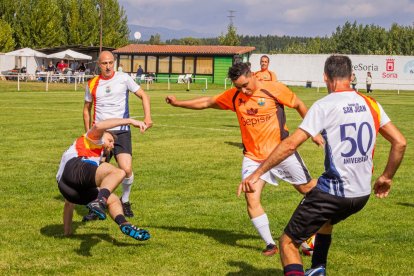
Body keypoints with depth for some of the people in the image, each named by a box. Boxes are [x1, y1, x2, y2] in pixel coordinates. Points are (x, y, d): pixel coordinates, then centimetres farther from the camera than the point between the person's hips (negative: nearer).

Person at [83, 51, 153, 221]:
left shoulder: (123, 78, 0)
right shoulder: (92, 84, 8)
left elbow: (143, 95, 1)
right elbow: (86, 109, 19)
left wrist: (147, 116, -15)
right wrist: (88, 133, 13)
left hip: (121, 132, -2)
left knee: (126, 169, -16)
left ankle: (125, 201, 11)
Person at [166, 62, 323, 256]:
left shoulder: (273, 89, -12)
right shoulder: (233, 96, -1)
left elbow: (299, 105, -1)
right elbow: (207, 102, 10)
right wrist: (178, 103, 6)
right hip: (254, 157, 3)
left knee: (308, 189, 8)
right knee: (251, 199, -13)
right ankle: (270, 244, -1)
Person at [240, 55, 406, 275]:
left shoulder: (324, 106, -10)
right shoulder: (371, 104, 5)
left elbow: (290, 144, -16)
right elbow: (400, 143, 7)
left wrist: (257, 174, -12)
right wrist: (386, 177, 20)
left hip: (332, 193, -6)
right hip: (362, 195, 6)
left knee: (288, 242, 4)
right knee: (326, 220, 38)